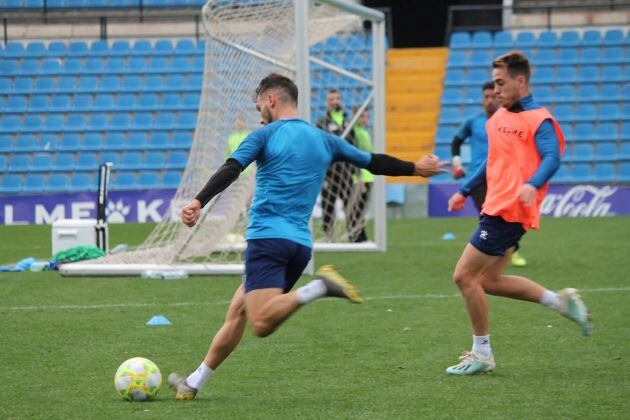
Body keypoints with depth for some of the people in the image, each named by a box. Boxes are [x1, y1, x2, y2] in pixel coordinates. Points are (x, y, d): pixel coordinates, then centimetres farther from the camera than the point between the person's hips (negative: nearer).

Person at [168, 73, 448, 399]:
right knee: (237, 312, 16)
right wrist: (416, 168, 41)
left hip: (267, 236, -7)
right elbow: (374, 163, 25)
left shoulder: (266, 135, 2)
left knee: (262, 323, -22)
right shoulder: (324, 141, 17)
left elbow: (230, 171, -13)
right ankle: (194, 383, 17)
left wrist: (199, 201, -24)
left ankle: (318, 288, -36)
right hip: (301, 244, 7)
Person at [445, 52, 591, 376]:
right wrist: (465, 191, 30)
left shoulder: (538, 120, -10)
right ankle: (561, 302, 18)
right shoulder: (499, 117, 17)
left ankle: (482, 355, 2)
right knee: (489, 281, 11)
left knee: (464, 276, -8)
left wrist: (532, 185, -41)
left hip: (509, 212, -9)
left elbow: (551, 158, -24)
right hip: (497, 208, 9)